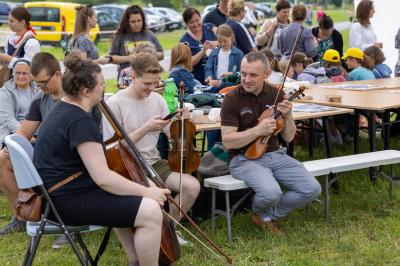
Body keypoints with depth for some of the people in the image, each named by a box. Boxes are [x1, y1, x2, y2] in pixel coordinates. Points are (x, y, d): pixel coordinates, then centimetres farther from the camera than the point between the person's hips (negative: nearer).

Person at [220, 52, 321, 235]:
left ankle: (268, 216, 9)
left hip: (275, 154, 5)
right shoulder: (232, 99, -9)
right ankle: (258, 212, 5)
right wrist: (258, 130, -23)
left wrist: (288, 116, -13)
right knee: (271, 192, -33)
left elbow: (288, 138, 6)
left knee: (312, 189, -12)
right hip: (244, 158, -5)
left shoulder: (276, 94, 4)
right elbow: (227, 142, -14)